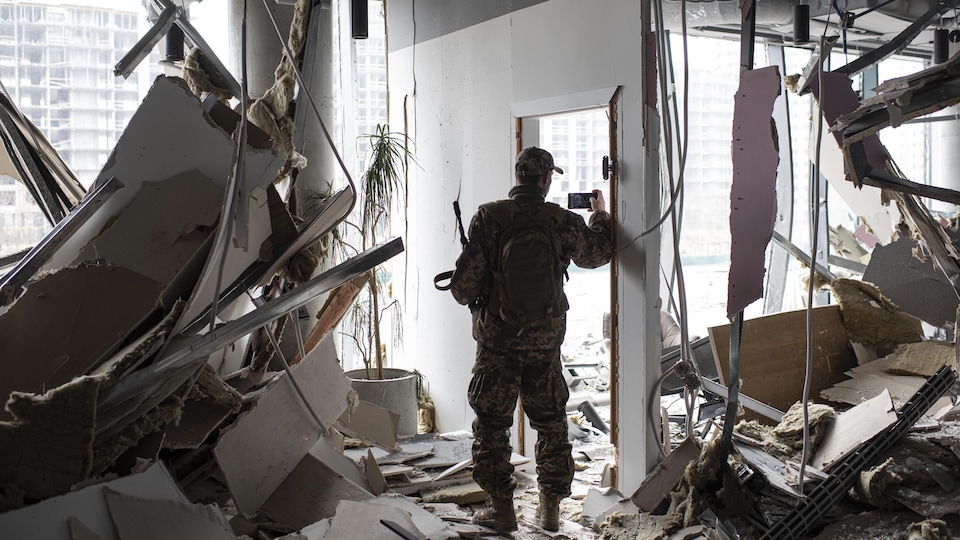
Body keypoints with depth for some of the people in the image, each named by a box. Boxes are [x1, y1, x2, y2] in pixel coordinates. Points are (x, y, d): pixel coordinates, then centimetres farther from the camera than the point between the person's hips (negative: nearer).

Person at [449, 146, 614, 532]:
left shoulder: (489, 217, -8)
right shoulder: (563, 221, -2)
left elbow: (466, 278, -10)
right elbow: (598, 254, 17)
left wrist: (468, 298, 13)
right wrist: (600, 215, 34)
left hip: (496, 337, -2)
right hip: (545, 341, 2)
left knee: (492, 424, 10)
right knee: (551, 423, 15)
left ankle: (501, 508, 16)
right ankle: (550, 508, 23)